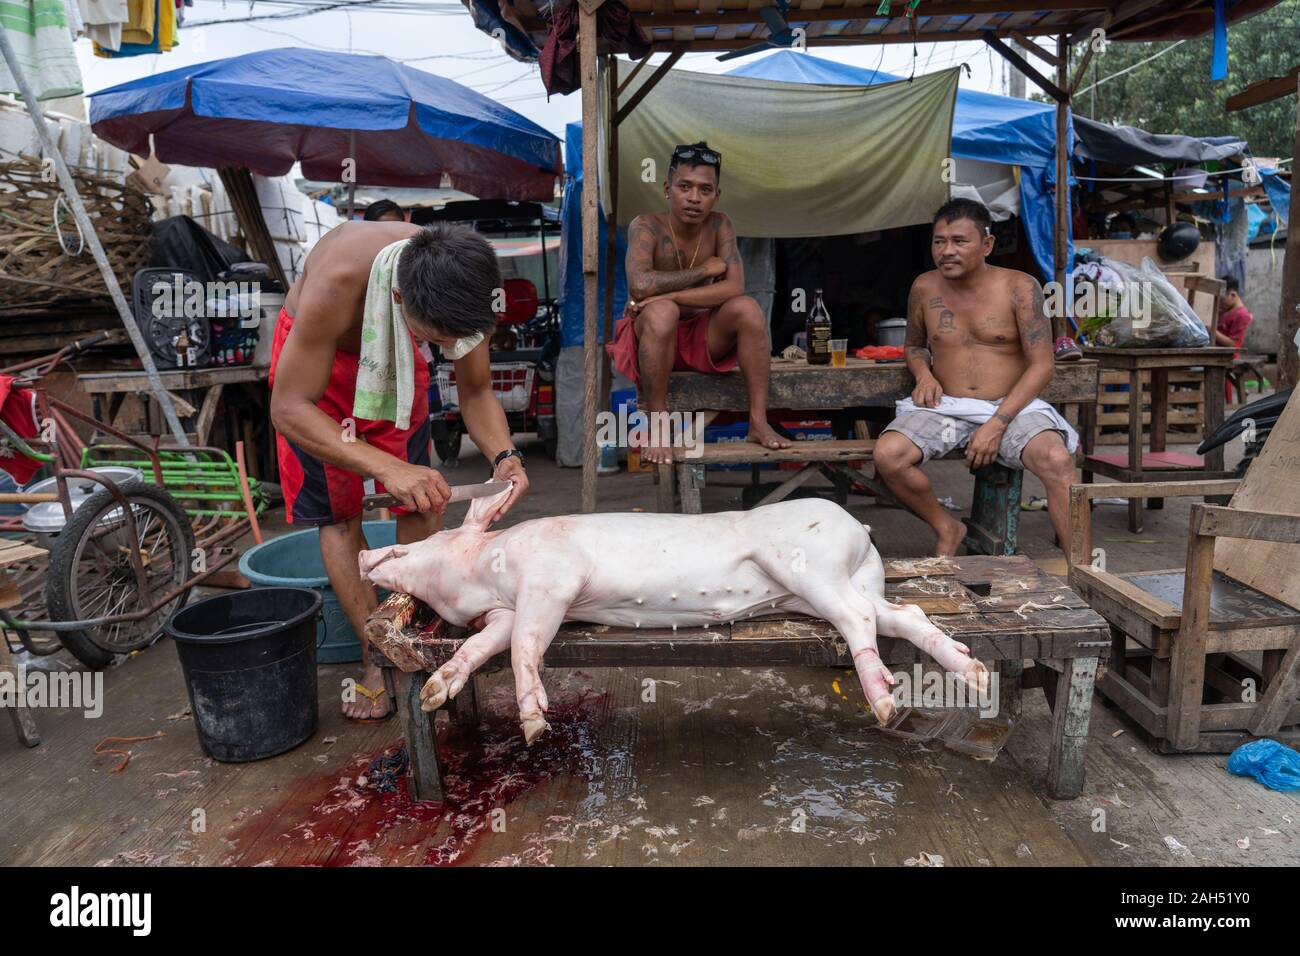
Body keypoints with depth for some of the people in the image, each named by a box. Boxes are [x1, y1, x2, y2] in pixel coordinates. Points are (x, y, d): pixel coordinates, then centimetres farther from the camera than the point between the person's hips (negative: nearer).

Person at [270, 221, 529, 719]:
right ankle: (377, 660, 3)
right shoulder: (337, 282, -43)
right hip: (315, 355, -3)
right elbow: (288, 408, -37)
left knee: (421, 501, -2)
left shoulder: (455, 286, -30)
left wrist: (505, 456, -36)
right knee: (338, 514, -5)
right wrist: (387, 467, -49)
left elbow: (476, 392, -16)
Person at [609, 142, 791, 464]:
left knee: (747, 308, -21)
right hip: (650, 341, -3)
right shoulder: (647, 227, -14)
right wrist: (705, 269, -21)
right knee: (662, 312, -34)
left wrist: (668, 295, -27)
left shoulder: (720, 225, -5)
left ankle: (759, 421, -17)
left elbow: (734, 288, -18)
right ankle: (657, 425, -21)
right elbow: (639, 286, -33)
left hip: (702, 340, 3)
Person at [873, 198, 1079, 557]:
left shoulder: (1020, 288, -4)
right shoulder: (924, 288, 6)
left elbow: (1041, 366, -6)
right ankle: (947, 529, 0)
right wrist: (924, 374, -2)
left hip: (1011, 406, -2)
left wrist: (997, 423, -17)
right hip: (945, 407, 3)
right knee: (887, 455, -25)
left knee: (1057, 459, -32)